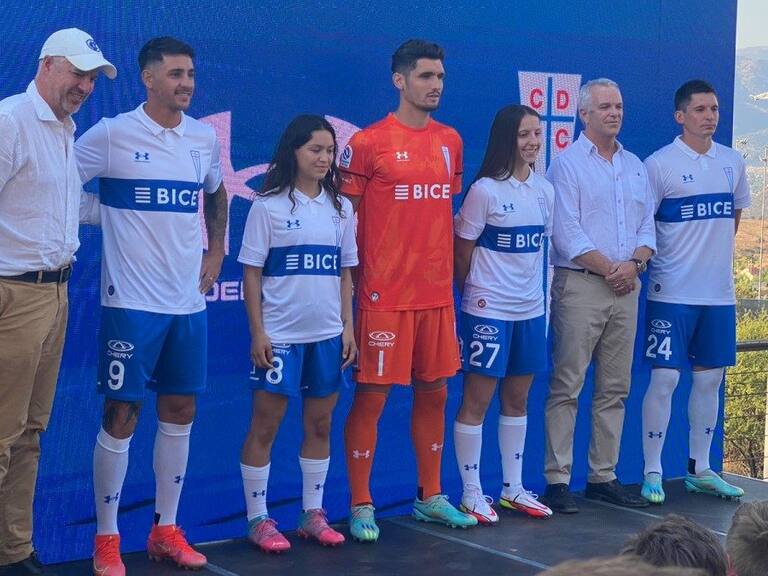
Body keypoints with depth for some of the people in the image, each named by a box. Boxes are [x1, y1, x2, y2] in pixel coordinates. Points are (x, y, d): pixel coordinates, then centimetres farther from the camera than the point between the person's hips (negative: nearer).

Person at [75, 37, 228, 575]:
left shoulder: (205, 137, 8)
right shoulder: (111, 135, -8)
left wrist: (216, 252, 17)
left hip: (189, 302, 5)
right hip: (133, 301, -5)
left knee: (180, 411, 10)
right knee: (122, 414, -2)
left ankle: (167, 529, 22)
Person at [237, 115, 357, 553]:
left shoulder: (341, 207, 8)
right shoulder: (269, 206, -4)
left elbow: (345, 273, 12)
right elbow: (252, 273, -4)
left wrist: (348, 327, 6)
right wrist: (258, 332, -10)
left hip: (328, 335, 4)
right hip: (280, 335, -4)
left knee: (320, 425, 10)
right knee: (265, 427, 1)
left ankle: (313, 514, 22)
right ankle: (259, 520, 11)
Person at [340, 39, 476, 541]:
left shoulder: (451, 142, 10)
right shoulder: (368, 143, -6)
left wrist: (455, 272, 14)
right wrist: (353, 285, -6)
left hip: (438, 293, 6)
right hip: (385, 295, -5)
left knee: (434, 392, 12)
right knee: (372, 396, -1)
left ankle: (430, 498, 25)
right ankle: (361, 506, 9)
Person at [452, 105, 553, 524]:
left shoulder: (544, 191, 7)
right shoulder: (485, 191, -11)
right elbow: (461, 252, -5)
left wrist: (535, 290, 14)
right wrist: (473, 295, 4)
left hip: (530, 309, 6)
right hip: (489, 311, -6)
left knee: (517, 399, 13)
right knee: (476, 400, 0)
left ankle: (514, 488, 24)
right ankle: (471, 494, 8)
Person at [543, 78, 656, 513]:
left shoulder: (635, 166, 16)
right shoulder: (568, 164, -2)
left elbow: (647, 225, 13)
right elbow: (567, 232, -10)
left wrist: (635, 264, -6)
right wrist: (609, 269, -12)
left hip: (626, 287, 6)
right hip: (580, 285, -6)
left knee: (615, 389, 8)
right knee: (567, 387, -6)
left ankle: (603, 476, 15)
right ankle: (557, 481, -2)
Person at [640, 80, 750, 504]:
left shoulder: (732, 162, 9)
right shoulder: (659, 165, -8)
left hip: (720, 293, 6)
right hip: (673, 293, -5)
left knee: (710, 378, 11)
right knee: (664, 378, -5)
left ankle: (700, 470, 22)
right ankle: (652, 473, 4)